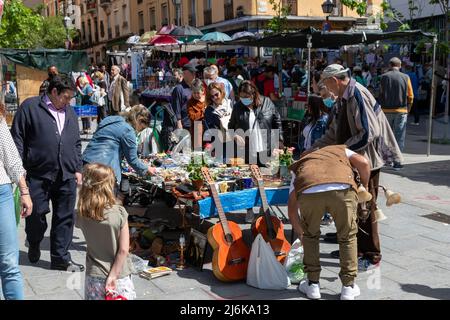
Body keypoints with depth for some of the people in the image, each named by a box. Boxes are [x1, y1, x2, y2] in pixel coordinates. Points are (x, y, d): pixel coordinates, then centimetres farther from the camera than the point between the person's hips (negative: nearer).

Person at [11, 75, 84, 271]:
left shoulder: (70, 112, 18)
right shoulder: (30, 107, 1)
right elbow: (17, 138, -2)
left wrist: (77, 169, 14)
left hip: (67, 176, 4)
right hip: (38, 175, -4)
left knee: (65, 218, 5)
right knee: (36, 215, 4)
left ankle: (61, 258, 15)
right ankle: (34, 246, 33)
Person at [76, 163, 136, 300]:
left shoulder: (81, 215, -9)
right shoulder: (120, 213, -17)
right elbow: (124, 249, -15)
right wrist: (113, 275, -10)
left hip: (94, 277, 2)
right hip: (120, 276, -2)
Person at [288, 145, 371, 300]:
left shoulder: (299, 165, 40)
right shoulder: (341, 149, 40)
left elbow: (292, 210, 36)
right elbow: (363, 162, 16)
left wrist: (301, 235, 48)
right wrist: (365, 186, 33)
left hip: (308, 192, 1)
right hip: (343, 188, -1)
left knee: (310, 236, 28)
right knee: (348, 237, 23)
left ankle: (313, 284, 31)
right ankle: (348, 287, 28)